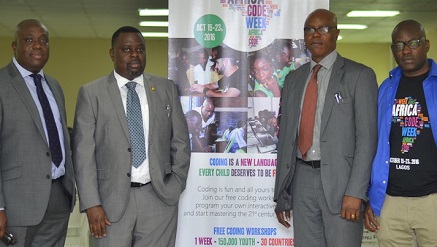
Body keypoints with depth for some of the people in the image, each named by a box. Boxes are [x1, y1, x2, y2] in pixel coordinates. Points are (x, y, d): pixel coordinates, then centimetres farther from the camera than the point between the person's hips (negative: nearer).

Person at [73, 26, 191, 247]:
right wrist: (92, 204, -9)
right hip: (112, 199, -1)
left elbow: (181, 143, 10)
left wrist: (174, 188, 2)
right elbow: (84, 153, -3)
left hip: (159, 197, 2)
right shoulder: (91, 93, 1)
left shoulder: (167, 89, 7)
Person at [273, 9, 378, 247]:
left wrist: (355, 192, -15)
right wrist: (281, 194, 11)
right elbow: (286, 136, 13)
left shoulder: (359, 75, -1)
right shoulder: (293, 79, 14)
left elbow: (367, 137, -7)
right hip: (302, 179, 4)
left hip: (340, 180, -4)